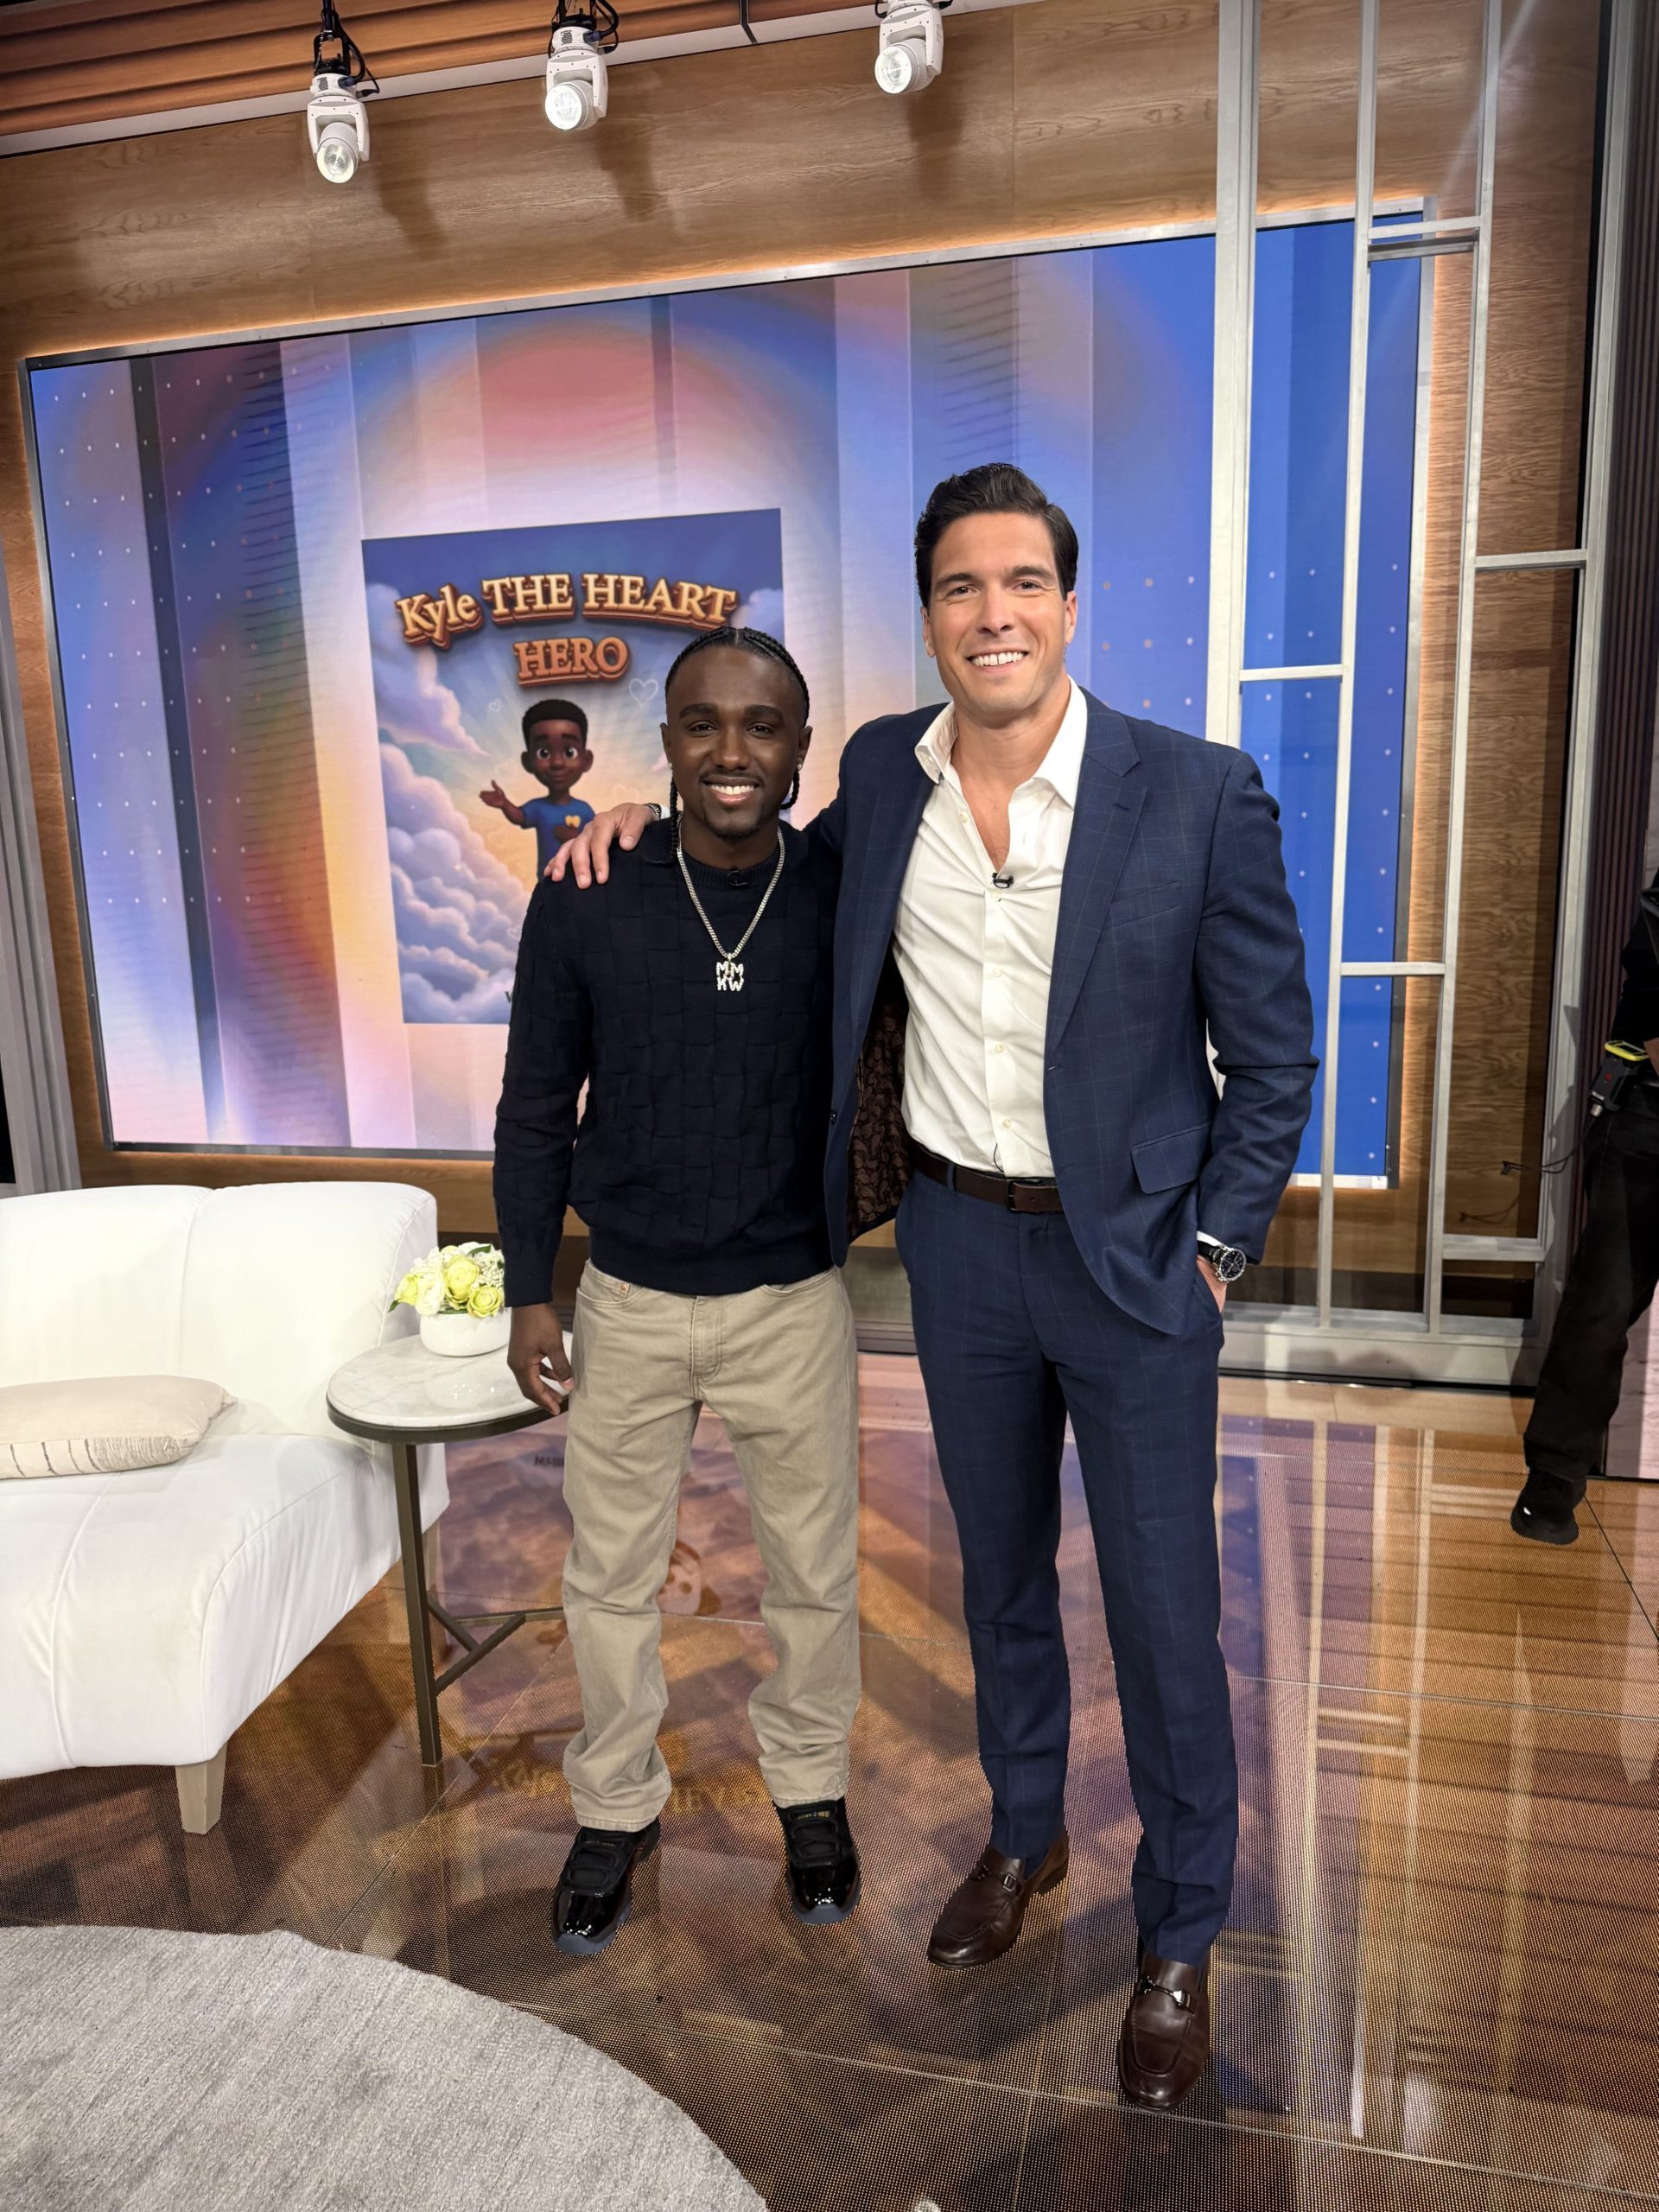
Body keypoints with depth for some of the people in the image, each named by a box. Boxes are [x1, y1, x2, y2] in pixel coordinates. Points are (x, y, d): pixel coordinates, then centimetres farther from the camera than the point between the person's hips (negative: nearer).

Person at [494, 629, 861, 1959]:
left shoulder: (846, 900, -9)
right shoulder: (584, 906, -9)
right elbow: (536, 1111, -1)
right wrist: (530, 1291, 0)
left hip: (795, 1301, 0)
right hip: (627, 1302, 1)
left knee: (814, 1572, 16)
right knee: (612, 1575, 16)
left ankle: (812, 1788, 43)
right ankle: (618, 1808, 41)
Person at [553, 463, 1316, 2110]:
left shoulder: (1199, 794, -13)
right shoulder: (880, 772, -2)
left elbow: (1272, 1053, -6)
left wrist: (1214, 1247, -8)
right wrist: (651, 819, 5)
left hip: (1134, 1249, -3)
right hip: (954, 1235, 4)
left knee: (1163, 1608, 9)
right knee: (998, 1569, 21)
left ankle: (1180, 1935, 34)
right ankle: (1025, 1832, 47)